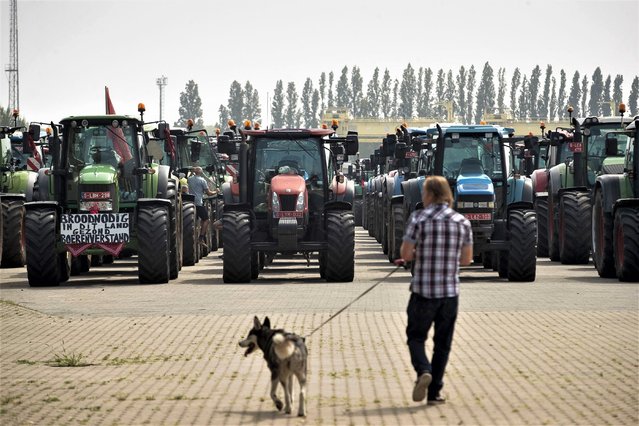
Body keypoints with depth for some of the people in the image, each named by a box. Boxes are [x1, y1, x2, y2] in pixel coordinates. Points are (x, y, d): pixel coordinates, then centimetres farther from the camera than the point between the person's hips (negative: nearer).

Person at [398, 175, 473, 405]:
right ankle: (434, 392, 11)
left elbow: (405, 254, -6)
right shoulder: (462, 221, 4)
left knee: (416, 336, 11)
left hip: (423, 291, -3)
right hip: (450, 291, 3)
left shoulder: (419, 218, -6)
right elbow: (467, 259, 9)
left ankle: (424, 371, -15)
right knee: (442, 343, 11)